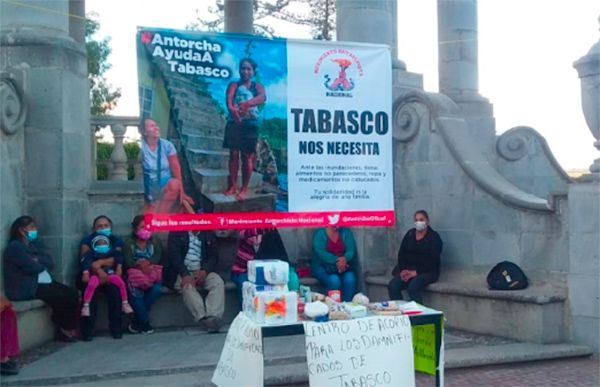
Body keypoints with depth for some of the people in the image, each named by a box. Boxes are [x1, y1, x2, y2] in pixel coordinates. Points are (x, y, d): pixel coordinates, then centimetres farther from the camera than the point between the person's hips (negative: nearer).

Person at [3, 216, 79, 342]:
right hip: (26, 288, -9)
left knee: (72, 293, -9)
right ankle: (64, 329, -2)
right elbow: (33, 268, -19)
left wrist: (38, 260, -10)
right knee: (61, 296, -23)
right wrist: (43, 264, 2)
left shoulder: (32, 245, 19)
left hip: (43, 283, 9)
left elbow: (51, 262, 9)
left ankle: (70, 327, -4)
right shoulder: (14, 247, -10)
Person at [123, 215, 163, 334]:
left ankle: (137, 322, -19)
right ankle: (145, 322, -21)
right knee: (135, 291, -35)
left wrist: (147, 263, -22)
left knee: (156, 289, -32)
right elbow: (128, 261, -1)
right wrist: (141, 266, -22)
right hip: (134, 274, -1)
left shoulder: (155, 243, 22)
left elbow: (157, 258, 1)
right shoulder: (129, 243, 16)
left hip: (152, 274, 1)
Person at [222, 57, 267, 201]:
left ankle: (244, 188, 5)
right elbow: (228, 99, -13)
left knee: (247, 157, -1)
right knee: (233, 154, 1)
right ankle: (232, 186, 9)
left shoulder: (257, 87, 8)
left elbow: (262, 97, -16)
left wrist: (247, 103, -38)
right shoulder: (234, 85, 8)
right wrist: (231, 108, -39)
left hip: (250, 124, 0)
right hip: (234, 123, 1)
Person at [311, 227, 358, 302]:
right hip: (323, 267, -3)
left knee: (350, 280, -28)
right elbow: (320, 253, -15)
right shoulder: (320, 233, -2)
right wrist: (337, 261, -27)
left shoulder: (346, 232, 8)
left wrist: (344, 259, -25)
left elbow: (351, 250, -2)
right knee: (334, 281, -32)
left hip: (344, 266, 3)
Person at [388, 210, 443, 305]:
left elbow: (433, 260, -11)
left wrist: (416, 272, -18)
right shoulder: (409, 234, 14)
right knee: (392, 286, -22)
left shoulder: (434, 237, -1)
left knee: (413, 287, -34)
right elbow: (401, 253, 9)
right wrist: (403, 270, -8)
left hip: (427, 271, -5)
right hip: (408, 269, 5)